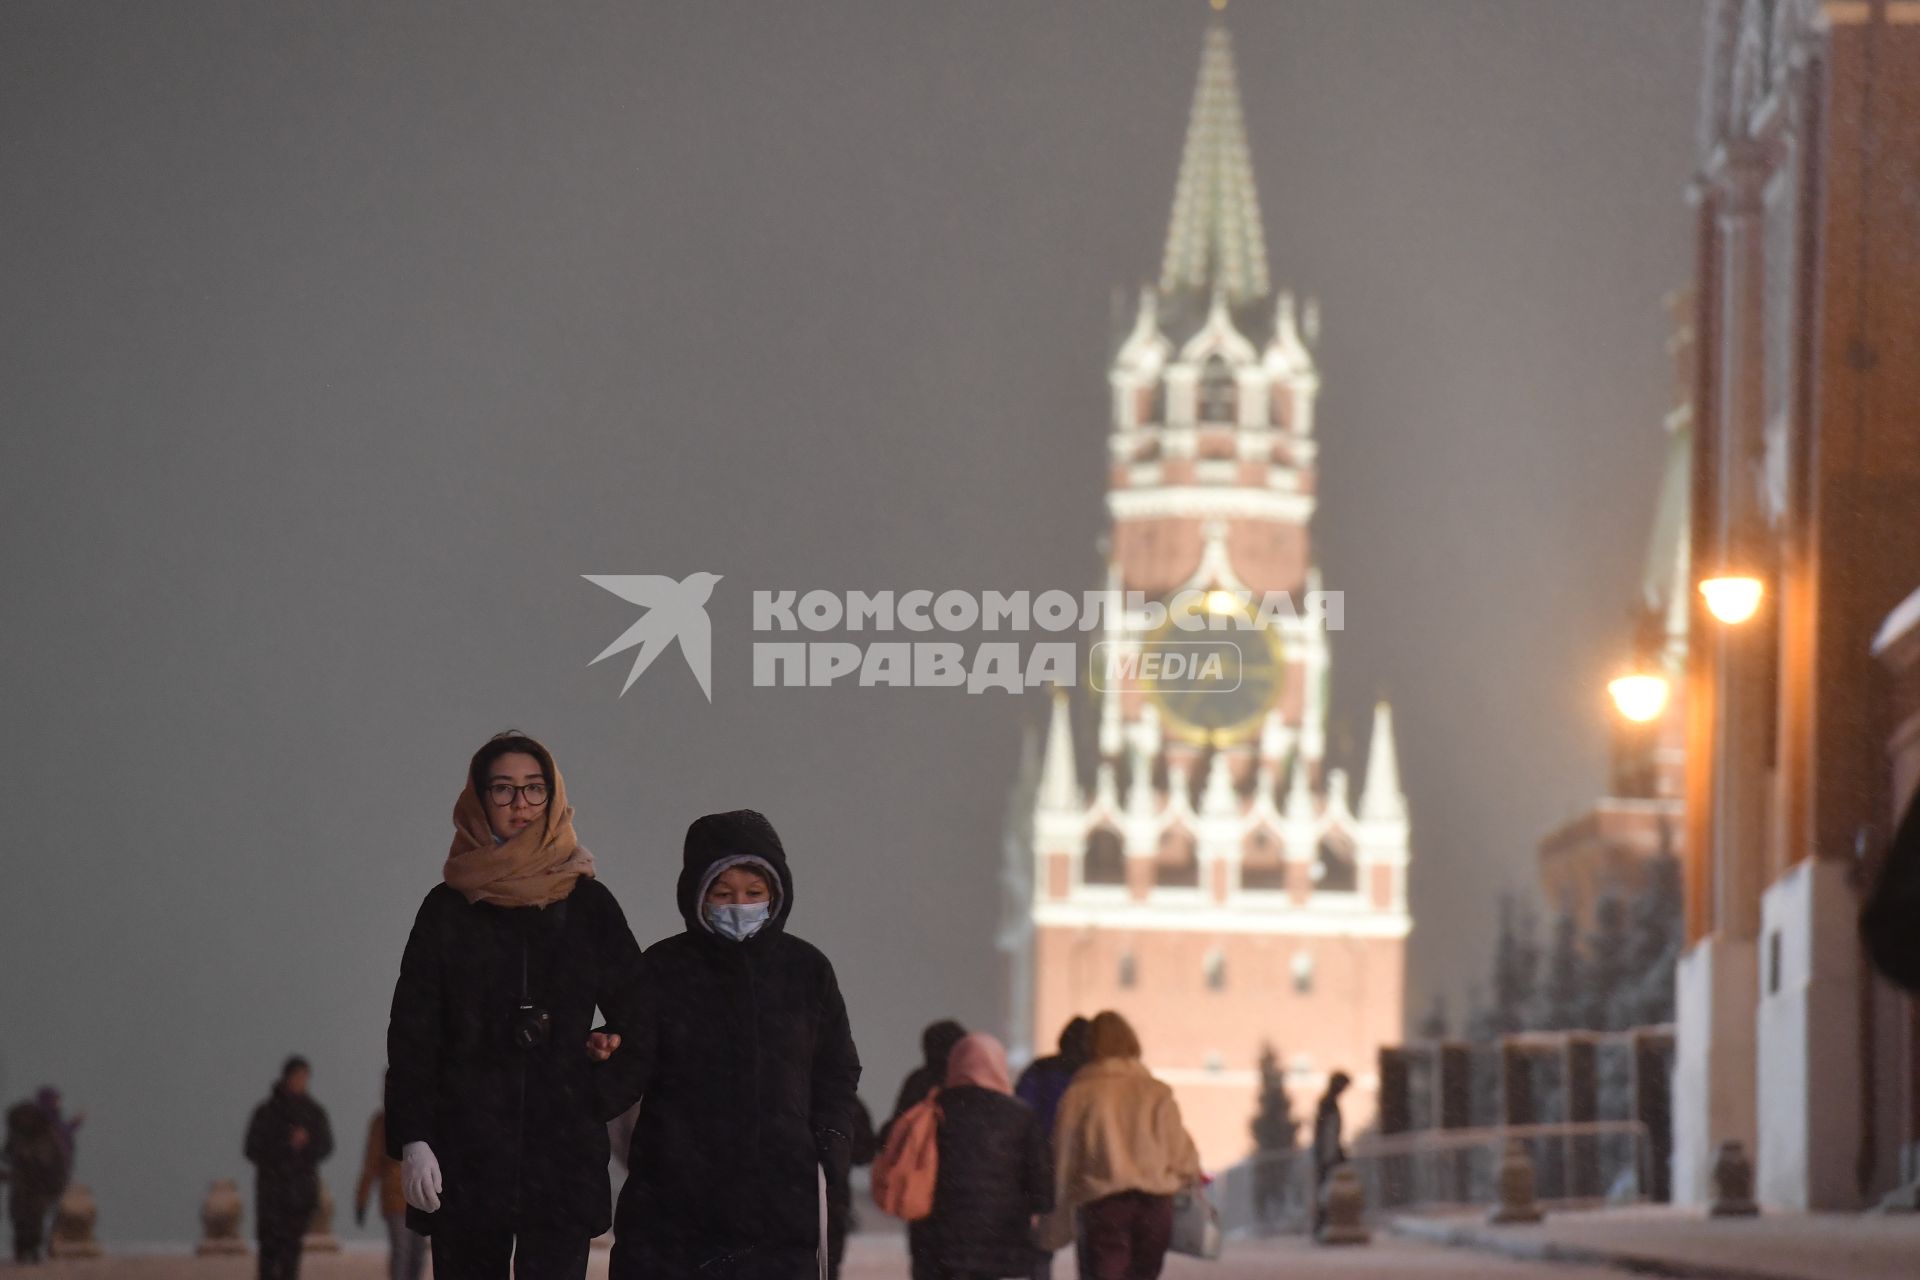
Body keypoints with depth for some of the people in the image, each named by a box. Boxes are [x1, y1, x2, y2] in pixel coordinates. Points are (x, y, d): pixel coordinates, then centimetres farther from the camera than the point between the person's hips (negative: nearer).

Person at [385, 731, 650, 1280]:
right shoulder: (448, 908, 7)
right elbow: (412, 1033, 4)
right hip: (465, 1150, 0)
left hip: (565, 1150, 0)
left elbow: (637, 1019, 14)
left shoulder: (588, 904, 9)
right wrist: (412, 1140, -5)